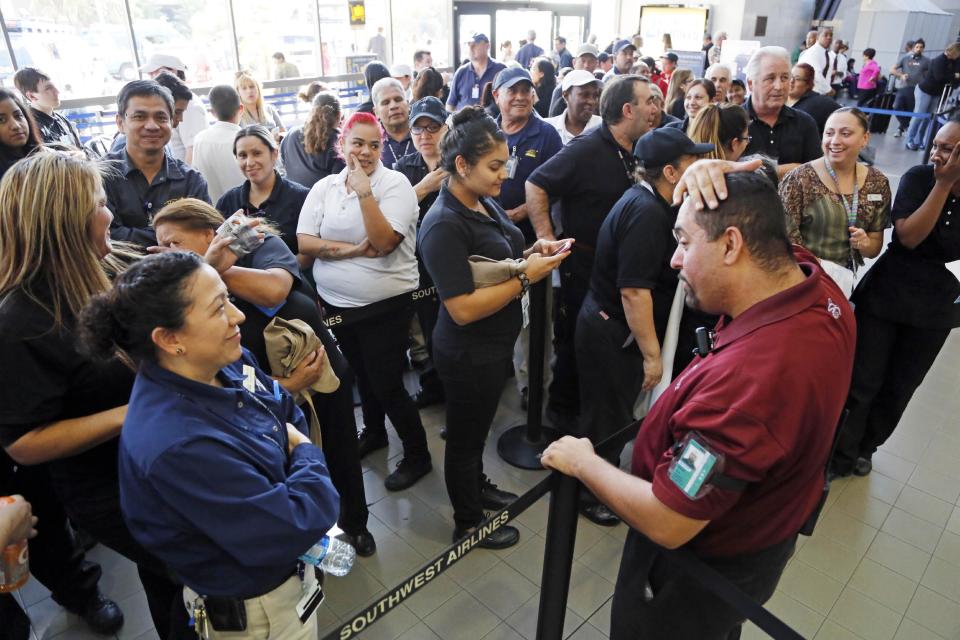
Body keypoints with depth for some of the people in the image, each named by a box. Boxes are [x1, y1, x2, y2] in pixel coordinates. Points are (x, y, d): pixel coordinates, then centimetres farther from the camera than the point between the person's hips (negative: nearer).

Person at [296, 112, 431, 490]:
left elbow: (384, 242, -22)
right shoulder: (323, 188, 3)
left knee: (386, 383, 0)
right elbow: (304, 242, -7)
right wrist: (353, 250, -18)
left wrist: (364, 190, -25)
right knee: (361, 373, 23)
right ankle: (374, 432, 48)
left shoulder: (395, 184, -10)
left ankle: (417, 455, 22)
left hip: (386, 305, -5)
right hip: (336, 303, 5)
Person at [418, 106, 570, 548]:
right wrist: (527, 277, -26)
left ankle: (477, 487, 52)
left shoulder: (486, 203, 1)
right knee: (465, 436, 14)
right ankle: (467, 523, 36)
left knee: (476, 427, 28)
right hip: (469, 354, -8)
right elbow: (463, 309, -29)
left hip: (495, 345, 8)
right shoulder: (445, 225, -26)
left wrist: (530, 254, -5)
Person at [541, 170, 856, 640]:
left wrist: (581, 462, -18)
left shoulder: (747, 376, -45)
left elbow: (665, 523, -34)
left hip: (703, 571, -7)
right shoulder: (816, 284, -17)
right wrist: (706, 177, -17)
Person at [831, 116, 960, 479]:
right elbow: (908, 237, -20)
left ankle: (864, 448, 36)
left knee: (899, 389, 14)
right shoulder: (919, 178, -10)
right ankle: (839, 456, 20)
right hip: (886, 297, -2)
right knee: (861, 382, 1)